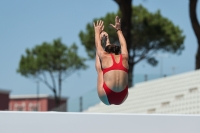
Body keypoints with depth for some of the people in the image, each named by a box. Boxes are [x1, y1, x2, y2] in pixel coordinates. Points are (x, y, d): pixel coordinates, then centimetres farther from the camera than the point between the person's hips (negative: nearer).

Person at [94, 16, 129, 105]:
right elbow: (123, 45, 33)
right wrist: (118, 30, 49)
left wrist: (97, 32, 45)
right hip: (122, 99, 3)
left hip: (106, 98, -3)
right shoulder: (124, 58, 10)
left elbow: (98, 46, 26)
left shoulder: (105, 57, 3)